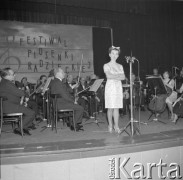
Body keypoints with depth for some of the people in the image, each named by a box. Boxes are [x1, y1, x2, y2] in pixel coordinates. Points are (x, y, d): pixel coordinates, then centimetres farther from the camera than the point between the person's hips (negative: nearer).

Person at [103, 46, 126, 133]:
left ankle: (116, 126, 4)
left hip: (118, 87, 3)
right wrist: (119, 76, -8)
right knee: (110, 108, -2)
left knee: (117, 107, 1)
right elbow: (108, 76, -15)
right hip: (110, 87, -3)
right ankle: (110, 125, 11)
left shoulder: (120, 66, 14)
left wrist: (114, 77, -12)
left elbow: (123, 77, 1)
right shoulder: (106, 65, 2)